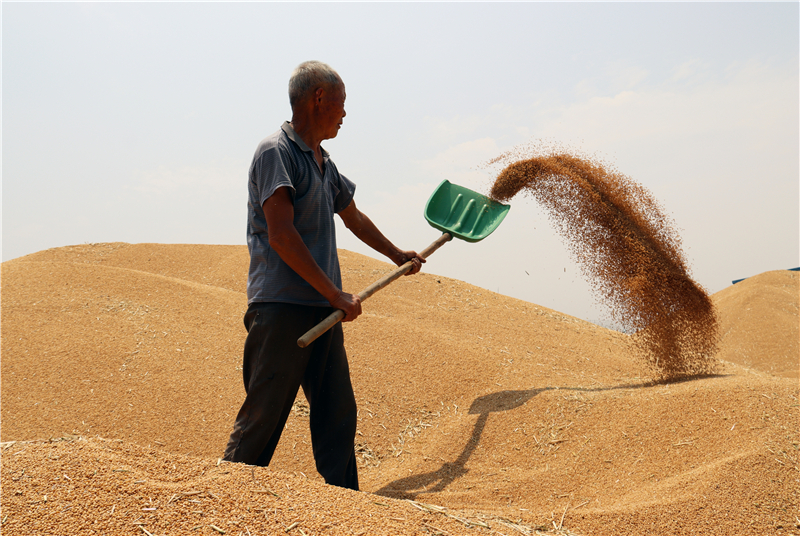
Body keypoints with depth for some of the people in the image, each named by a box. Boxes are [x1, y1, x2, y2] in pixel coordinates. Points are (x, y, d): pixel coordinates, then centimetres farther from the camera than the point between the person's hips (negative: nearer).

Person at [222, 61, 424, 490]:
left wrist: (397, 255, 44)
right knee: (262, 419, -2)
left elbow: (353, 217, 33)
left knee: (338, 416, 8)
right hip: (281, 309, -8)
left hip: (324, 310, 8)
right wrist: (334, 293, -17)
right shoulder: (275, 152, -8)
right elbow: (281, 235, -18)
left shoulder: (323, 161, 19)